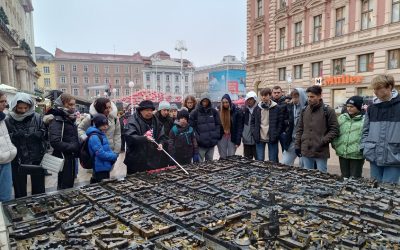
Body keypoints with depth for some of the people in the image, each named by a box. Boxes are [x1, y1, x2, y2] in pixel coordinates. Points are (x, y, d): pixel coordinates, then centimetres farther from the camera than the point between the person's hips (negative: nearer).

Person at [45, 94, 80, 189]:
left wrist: (77, 147, 5)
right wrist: (74, 147, -20)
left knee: (69, 185, 18)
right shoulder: (57, 119, -15)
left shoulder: (70, 118, 12)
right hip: (63, 158, -9)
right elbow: (55, 142, -26)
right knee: (65, 188, 0)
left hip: (71, 157, 9)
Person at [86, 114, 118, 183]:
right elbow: (100, 153, -24)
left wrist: (113, 155, -3)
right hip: (100, 168, -9)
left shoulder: (102, 134, 11)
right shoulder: (94, 137, -19)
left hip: (105, 167, 9)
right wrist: (115, 156, -14)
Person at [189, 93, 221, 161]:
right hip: (201, 144, -3)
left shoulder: (214, 111, 7)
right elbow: (191, 126, -5)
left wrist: (216, 135, 1)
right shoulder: (195, 112, -4)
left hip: (212, 143, 4)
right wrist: (197, 138, -13)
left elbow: (218, 124, 12)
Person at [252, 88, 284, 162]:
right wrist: (255, 133, 2)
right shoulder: (257, 108, 6)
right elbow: (253, 121, 13)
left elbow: (281, 122, -2)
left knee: (273, 161, 6)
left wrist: (276, 135, -9)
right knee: (259, 160, 9)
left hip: (272, 139, -2)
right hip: (259, 139, 3)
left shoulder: (276, 108, -4)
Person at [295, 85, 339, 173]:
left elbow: (334, 130, -5)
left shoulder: (328, 111, -5)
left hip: (321, 151, -4)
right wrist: (297, 145, 7)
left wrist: (323, 142, -15)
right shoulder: (304, 110, 8)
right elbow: (299, 129, 13)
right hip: (305, 151, 4)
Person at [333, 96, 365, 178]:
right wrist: (335, 144, 7)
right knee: (344, 178, 16)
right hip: (342, 154, 5)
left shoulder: (364, 119, -7)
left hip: (356, 155, -4)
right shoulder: (341, 117, 10)